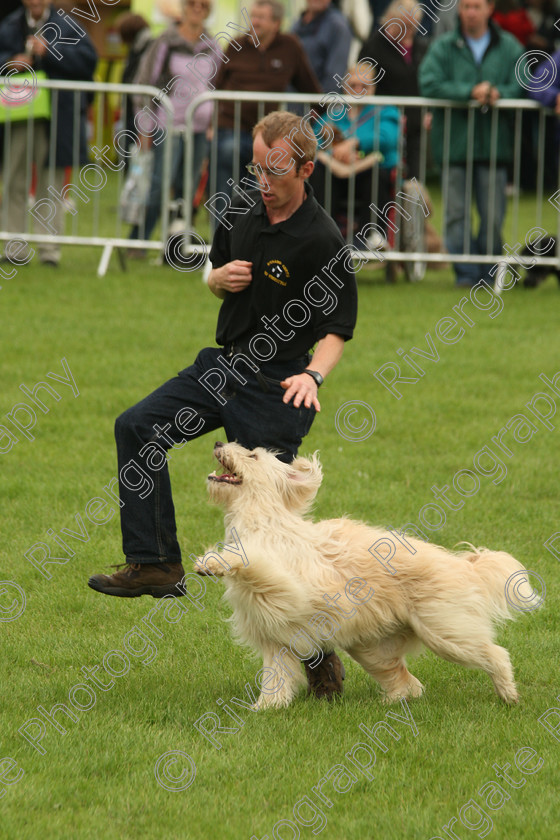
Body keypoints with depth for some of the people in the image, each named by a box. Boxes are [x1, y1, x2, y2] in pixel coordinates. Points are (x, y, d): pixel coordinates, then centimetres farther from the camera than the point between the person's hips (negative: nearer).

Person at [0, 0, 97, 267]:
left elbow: (87, 59, -9)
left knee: (50, 184, 0)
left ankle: (50, 250, 4)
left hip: (54, 119, -3)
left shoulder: (67, 28, 2)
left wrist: (50, 52, -16)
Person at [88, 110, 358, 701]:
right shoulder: (243, 209, 4)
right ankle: (155, 564, -6)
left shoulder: (322, 241, -16)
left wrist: (314, 374, -29)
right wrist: (222, 277, -4)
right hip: (221, 364, 7)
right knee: (137, 427, -6)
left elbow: (337, 327, -11)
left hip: (274, 384, -7)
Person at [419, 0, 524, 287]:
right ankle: (466, 272, 2)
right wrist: (470, 92, -17)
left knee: (492, 215, 0)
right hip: (454, 142, 0)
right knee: (456, 212, -2)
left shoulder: (509, 48, 8)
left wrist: (499, 93, -18)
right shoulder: (443, 47, 4)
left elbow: (522, 85, 1)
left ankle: (487, 272, 12)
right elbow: (429, 83, -9)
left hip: (494, 143, 0)